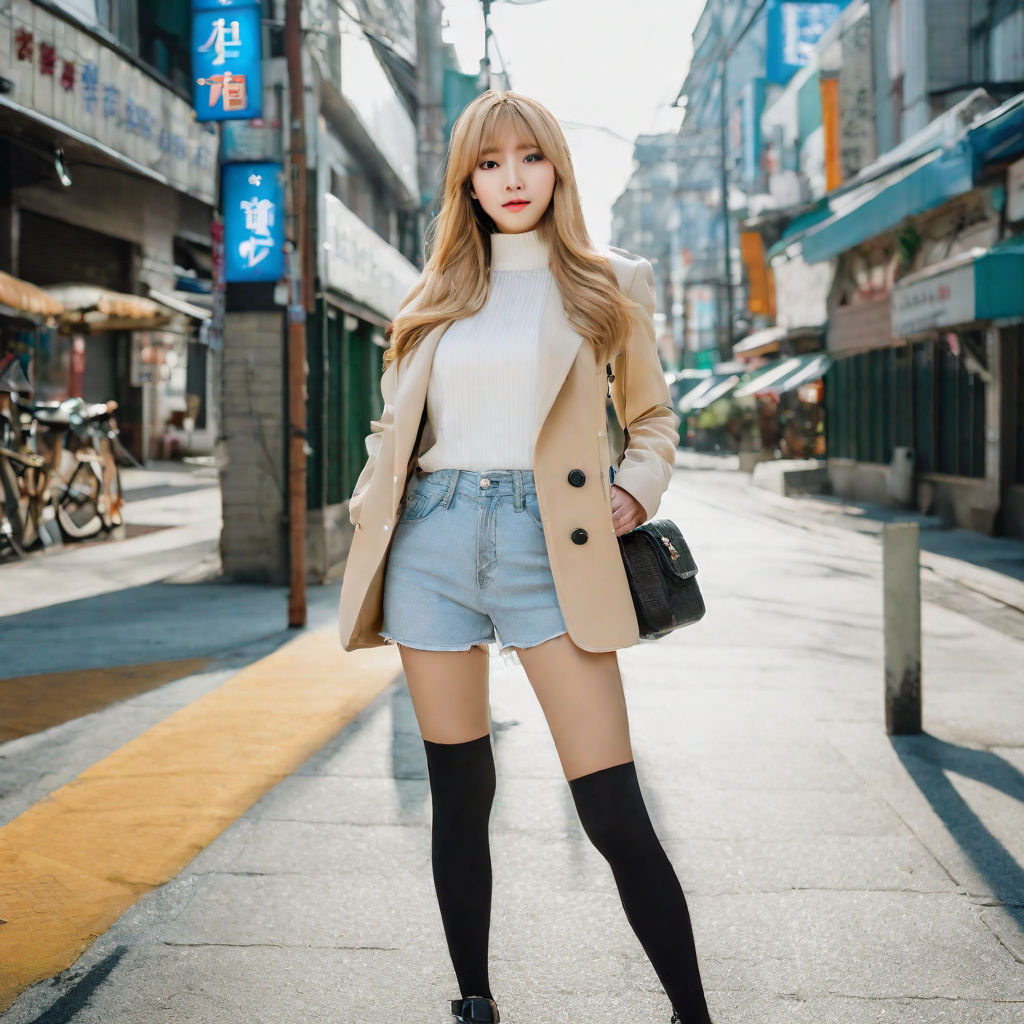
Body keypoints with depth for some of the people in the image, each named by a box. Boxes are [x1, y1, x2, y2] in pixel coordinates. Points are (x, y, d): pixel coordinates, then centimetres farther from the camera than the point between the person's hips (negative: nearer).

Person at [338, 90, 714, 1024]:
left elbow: (651, 416, 16)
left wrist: (635, 491, -2)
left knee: (615, 814, -9)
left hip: (550, 544, -3)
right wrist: (370, 508, 6)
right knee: (459, 798, 9)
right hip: (435, 543, 3)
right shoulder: (437, 294, 16)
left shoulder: (607, 285, 9)